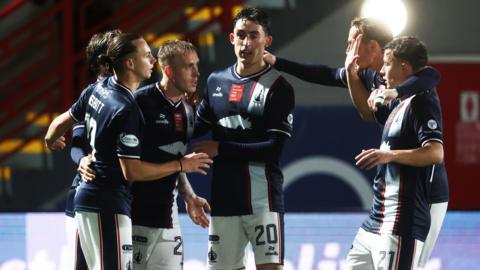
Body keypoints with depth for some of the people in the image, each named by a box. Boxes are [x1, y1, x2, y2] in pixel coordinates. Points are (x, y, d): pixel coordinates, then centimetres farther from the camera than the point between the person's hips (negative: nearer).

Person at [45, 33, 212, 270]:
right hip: (108, 206, -10)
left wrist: (51, 140, 45)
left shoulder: (97, 90, 7)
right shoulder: (126, 110, -19)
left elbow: (62, 122, 21)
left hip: (87, 197, 10)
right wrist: (181, 165, -12)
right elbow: (132, 171, -20)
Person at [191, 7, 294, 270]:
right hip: (224, 196, 6)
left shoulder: (278, 87, -5)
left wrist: (221, 149, -11)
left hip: (262, 196, -6)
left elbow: (273, 148, -13)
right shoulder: (216, 81, 12)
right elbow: (197, 128, 23)